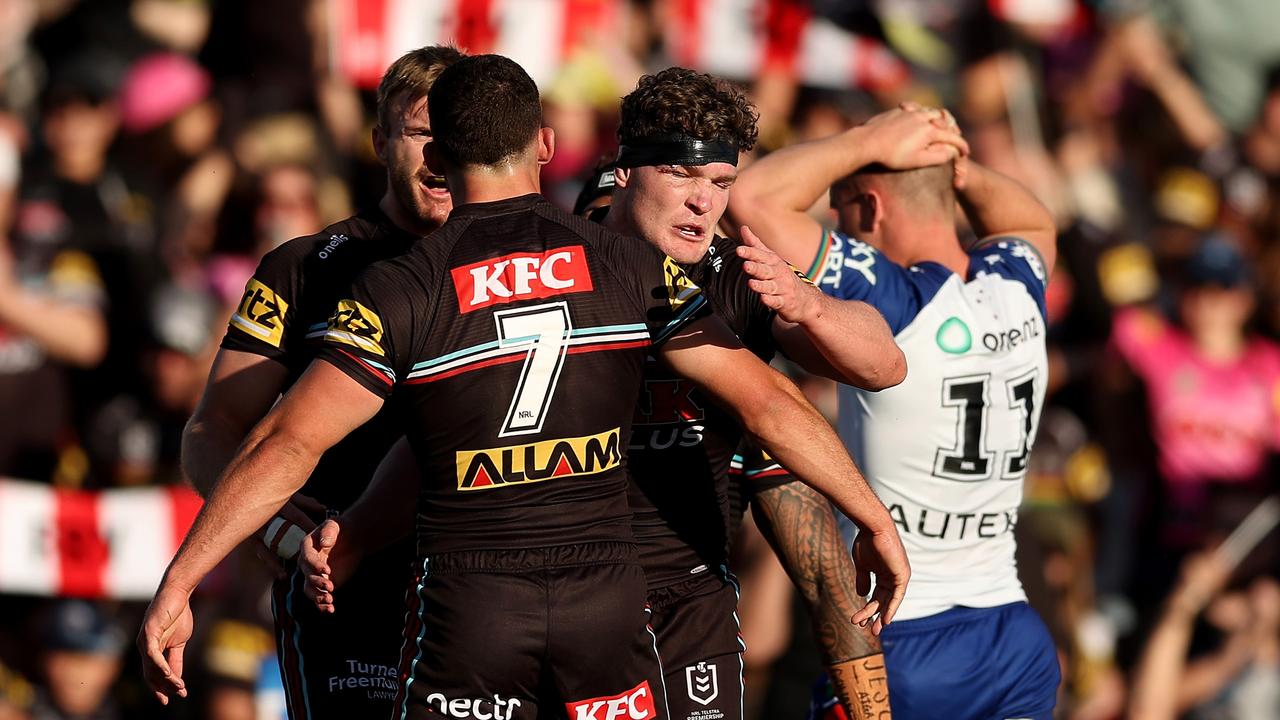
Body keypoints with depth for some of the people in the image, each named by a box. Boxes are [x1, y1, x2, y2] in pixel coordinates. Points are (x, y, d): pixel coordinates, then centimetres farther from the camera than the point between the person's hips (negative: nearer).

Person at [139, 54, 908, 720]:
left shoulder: (401, 292, -4)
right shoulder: (632, 268, 2)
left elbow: (288, 444, -10)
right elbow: (767, 402, 2)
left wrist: (177, 587, -6)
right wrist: (877, 521, 12)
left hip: (469, 612, -2)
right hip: (606, 604, 2)